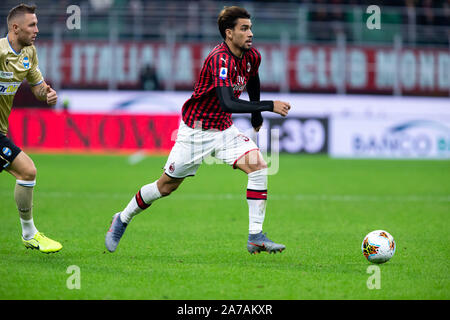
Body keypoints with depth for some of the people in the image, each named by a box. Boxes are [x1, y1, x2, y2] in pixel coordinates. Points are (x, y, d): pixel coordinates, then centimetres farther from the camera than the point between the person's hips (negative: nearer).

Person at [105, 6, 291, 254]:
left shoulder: (252, 56, -4)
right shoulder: (220, 59, -29)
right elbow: (227, 104, -40)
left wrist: (256, 114, 29)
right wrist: (269, 106, -40)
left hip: (224, 130, 6)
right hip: (195, 130, -6)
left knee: (258, 166, -16)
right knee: (167, 185, 5)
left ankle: (255, 237, -13)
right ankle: (122, 220, 30)